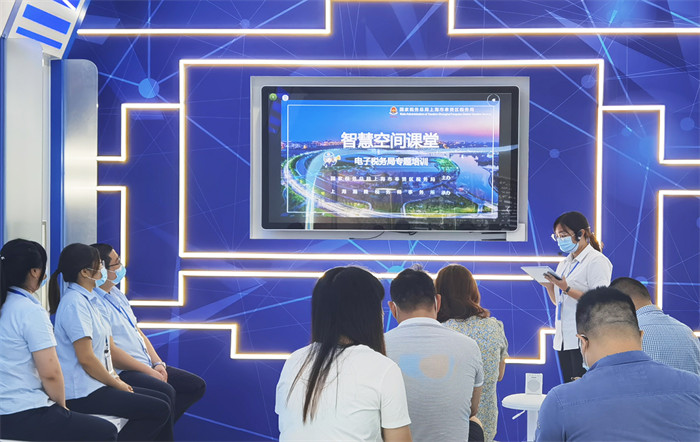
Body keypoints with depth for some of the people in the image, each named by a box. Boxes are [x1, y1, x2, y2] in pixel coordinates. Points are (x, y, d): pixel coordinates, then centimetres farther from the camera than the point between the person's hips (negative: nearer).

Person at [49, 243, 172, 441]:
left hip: (97, 385, 10)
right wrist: (117, 383, -9)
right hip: (84, 393, -10)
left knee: (162, 399, 10)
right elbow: (86, 358, -20)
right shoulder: (74, 302, -17)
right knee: (159, 410, -13)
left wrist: (115, 379, 5)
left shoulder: (86, 299, 14)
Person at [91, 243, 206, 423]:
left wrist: (158, 363, 5)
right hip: (122, 372, -10)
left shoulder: (116, 294, 17)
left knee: (197, 386, 4)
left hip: (147, 366, 10)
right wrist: (149, 371, -14)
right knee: (166, 391, -33)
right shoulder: (95, 304, -14)